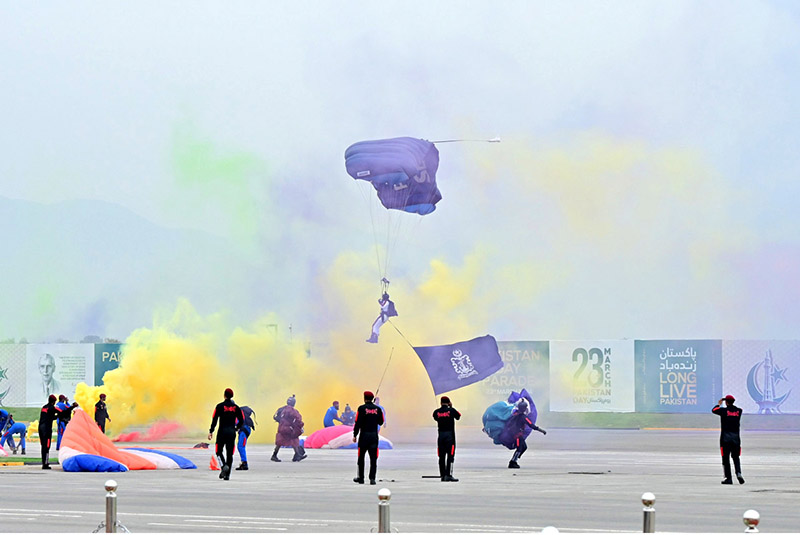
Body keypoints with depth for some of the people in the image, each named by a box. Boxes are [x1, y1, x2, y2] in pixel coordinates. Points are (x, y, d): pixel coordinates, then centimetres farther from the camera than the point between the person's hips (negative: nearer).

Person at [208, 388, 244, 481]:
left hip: (222, 432, -3)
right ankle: (227, 475, 4)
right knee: (230, 454, 7)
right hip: (232, 433, 3)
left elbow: (214, 419, -8)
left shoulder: (220, 406, -4)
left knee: (219, 451, 9)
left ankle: (224, 466, -19)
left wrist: (211, 431, -5)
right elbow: (242, 421, 7)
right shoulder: (236, 407, 6)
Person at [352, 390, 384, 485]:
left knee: (361, 458, 10)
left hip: (364, 435, -3)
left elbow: (358, 423, -10)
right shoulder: (378, 409, 3)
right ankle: (372, 478, -7)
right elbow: (380, 422, 13)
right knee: (373, 458, 2)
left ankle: (361, 478, 15)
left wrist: (355, 435, -4)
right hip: (374, 435, 3)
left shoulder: (362, 408, -7)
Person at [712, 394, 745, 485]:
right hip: (736, 437, 3)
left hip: (725, 437, -3)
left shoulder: (724, 410, -8)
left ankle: (728, 478, 0)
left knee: (725, 458, 3)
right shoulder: (739, 411, 3)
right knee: (736, 457, 12)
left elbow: (714, 410, 7)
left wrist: (719, 404, 25)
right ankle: (738, 473, -12)